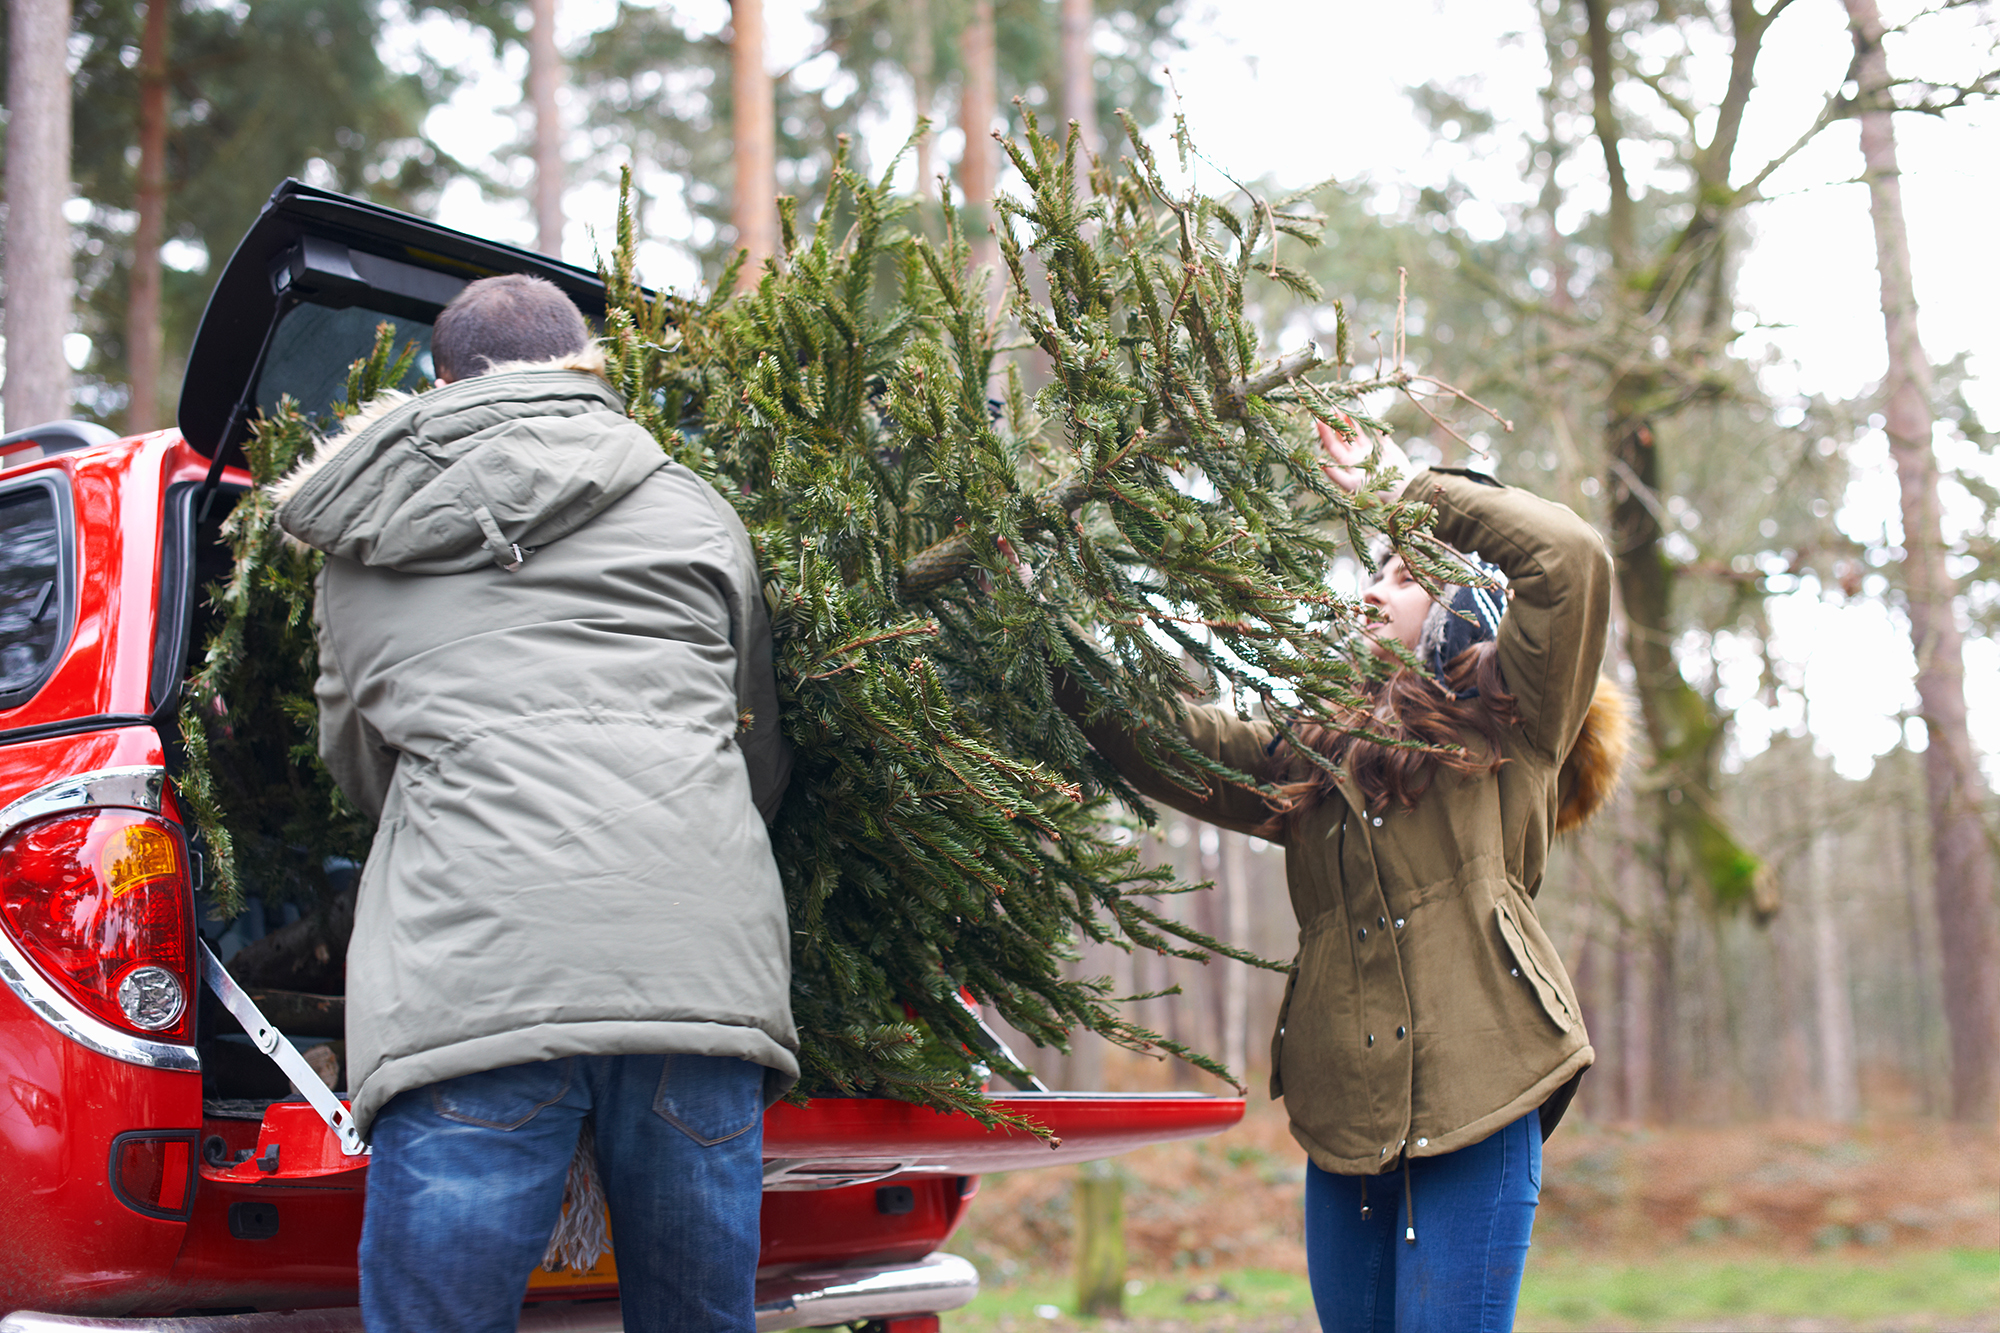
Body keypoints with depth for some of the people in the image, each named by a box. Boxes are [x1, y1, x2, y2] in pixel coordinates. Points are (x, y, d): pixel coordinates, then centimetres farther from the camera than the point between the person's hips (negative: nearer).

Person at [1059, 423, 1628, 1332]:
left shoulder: (1509, 727, 8)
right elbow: (1160, 740, 17)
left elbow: (1571, 559, -5)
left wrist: (1414, 489, 3)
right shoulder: (1319, 756, 22)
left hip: (1477, 1103, -5)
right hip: (1345, 1116, 5)